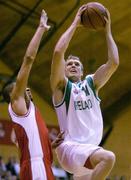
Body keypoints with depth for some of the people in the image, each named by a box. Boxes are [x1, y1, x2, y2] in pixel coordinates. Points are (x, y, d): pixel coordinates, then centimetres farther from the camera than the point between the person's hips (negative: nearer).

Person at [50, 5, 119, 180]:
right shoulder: (61, 86, 4)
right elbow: (58, 52, -12)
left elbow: (113, 62, 6)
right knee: (108, 158, -31)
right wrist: (74, 24, -6)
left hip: (90, 149, 7)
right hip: (69, 147, -7)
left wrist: (107, 31, 6)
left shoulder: (91, 83, 19)